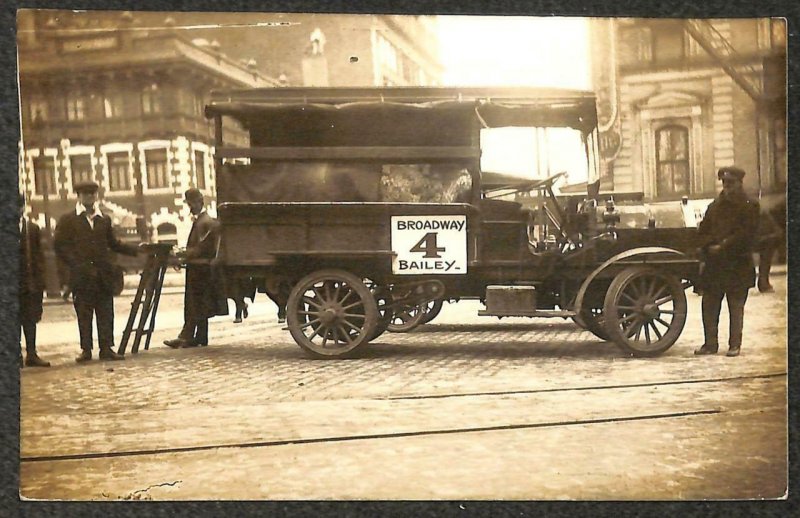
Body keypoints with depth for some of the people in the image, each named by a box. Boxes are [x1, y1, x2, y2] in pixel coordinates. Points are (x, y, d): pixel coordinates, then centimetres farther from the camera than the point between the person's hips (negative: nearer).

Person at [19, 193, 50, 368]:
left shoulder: (33, 228, 9)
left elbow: (38, 255, 9)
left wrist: (40, 280, 2)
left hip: (30, 280, 3)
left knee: (30, 318, 6)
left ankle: (31, 354, 11)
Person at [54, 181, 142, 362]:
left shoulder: (104, 219, 16)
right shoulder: (67, 220, 5)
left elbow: (113, 243, 20)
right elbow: (60, 247, 1)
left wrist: (136, 249, 8)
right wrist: (78, 265, -10)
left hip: (104, 275, 3)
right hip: (81, 277, -3)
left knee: (106, 313, 2)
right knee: (84, 314, 0)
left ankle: (106, 348, 6)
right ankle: (86, 350, 8)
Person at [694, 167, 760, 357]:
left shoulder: (749, 206, 0)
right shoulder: (714, 206, 15)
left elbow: (746, 235, -10)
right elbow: (702, 232, 11)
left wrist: (723, 247, -13)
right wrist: (710, 247, -8)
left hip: (738, 265, -4)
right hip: (714, 265, 5)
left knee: (736, 307, 3)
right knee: (709, 306, 4)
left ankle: (735, 345, 10)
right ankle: (710, 344, 13)